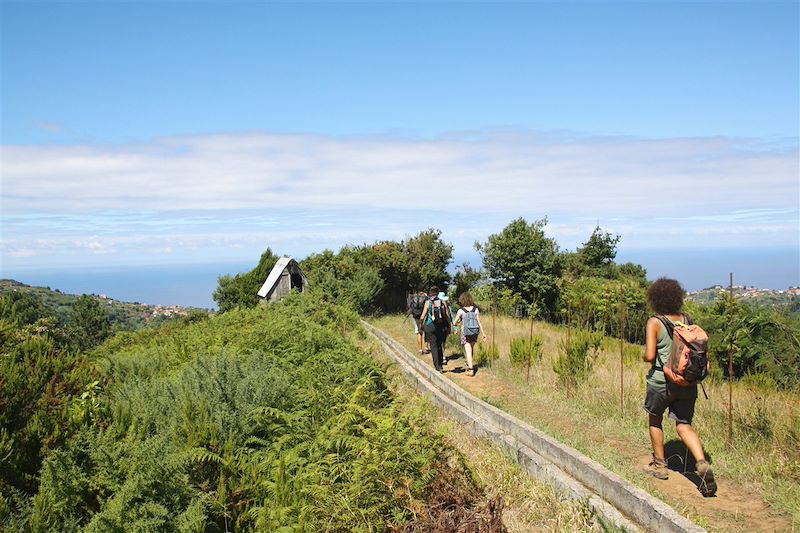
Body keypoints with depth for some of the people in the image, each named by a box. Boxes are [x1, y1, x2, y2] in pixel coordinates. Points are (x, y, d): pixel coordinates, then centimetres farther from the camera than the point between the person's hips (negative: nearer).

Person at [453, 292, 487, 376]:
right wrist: (483, 333, 0)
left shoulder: (461, 311, -11)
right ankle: (469, 364, 38)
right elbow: (479, 322, -3)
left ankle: (471, 369, -9)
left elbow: (455, 323, -6)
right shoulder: (475, 309, -2)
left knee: (468, 350, -2)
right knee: (471, 348, 22)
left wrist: (459, 322, 17)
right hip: (475, 332, 4)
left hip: (465, 333, -4)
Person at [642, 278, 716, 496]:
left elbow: (650, 356, -18)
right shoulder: (686, 320, 2)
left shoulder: (654, 323, -13)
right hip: (687, 383, 4)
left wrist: (645, 356, 3)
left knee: (654, 420, 20)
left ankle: (659, 465, 28)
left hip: (661, 381, -4)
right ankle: (702, 463, -13)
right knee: (684, 426, 10)